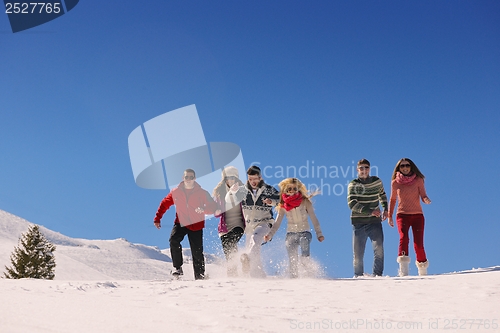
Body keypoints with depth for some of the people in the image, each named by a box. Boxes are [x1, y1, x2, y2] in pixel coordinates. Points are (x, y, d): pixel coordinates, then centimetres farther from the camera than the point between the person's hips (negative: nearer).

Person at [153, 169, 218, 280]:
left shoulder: (202, 193, -7)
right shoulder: (176, 192, -1)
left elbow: (213, 207, -8)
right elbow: (165, 204, 11)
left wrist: (203, 209, -29)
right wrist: (157, 218, 7)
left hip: (196, 226, -1)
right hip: (181, 223, 1)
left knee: (197, 252, 0)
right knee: (173, 240, -27)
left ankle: (199, 276, 16)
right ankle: (178, 267, -15)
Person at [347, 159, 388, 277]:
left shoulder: (377, 181, 7)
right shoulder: (353, 184, -4)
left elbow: (382, 195, 28)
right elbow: (352, 204, -16)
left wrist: (385, 209, 13)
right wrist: (370, 211, -22)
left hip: (375, 221, 1)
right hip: (359, 223, -1)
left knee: (379, 248, -15)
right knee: (358, 253, 2)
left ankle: (377, 274, -9)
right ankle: (358, 275, 16)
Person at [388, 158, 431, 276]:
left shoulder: (418, 180, 3)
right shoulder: (395, 183, 5)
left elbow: (423, 196, 0)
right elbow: (393, 199, 17)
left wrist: (426, 200, -23)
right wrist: (390, 216, 17)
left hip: (417, 215, 0)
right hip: (402, 215, 0)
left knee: (418, 244, -4)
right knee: (403, 238, -23)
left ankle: (423, 271, 16)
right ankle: (403, 270, -30)